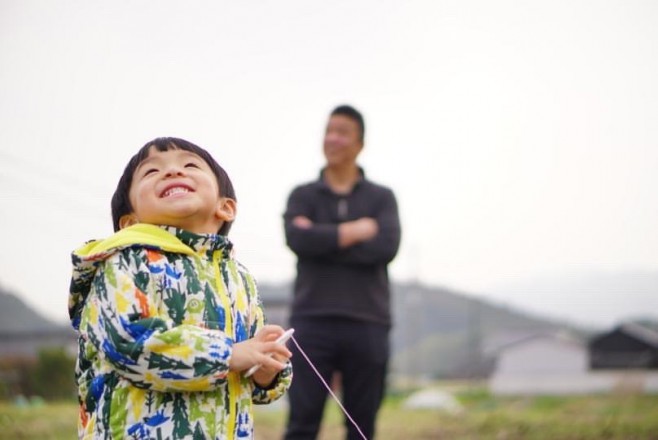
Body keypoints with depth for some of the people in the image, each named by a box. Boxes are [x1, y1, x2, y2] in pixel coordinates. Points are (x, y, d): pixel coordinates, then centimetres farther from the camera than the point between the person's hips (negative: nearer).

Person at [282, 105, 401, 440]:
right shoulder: (303, 196, 12)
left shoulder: (381, 197, 12)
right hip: (312, 323, -1)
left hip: (367, 325, 1)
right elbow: (298, 240, -9)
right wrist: (356, 231, -7)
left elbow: (386, 247, -7)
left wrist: (323, 239, -6)